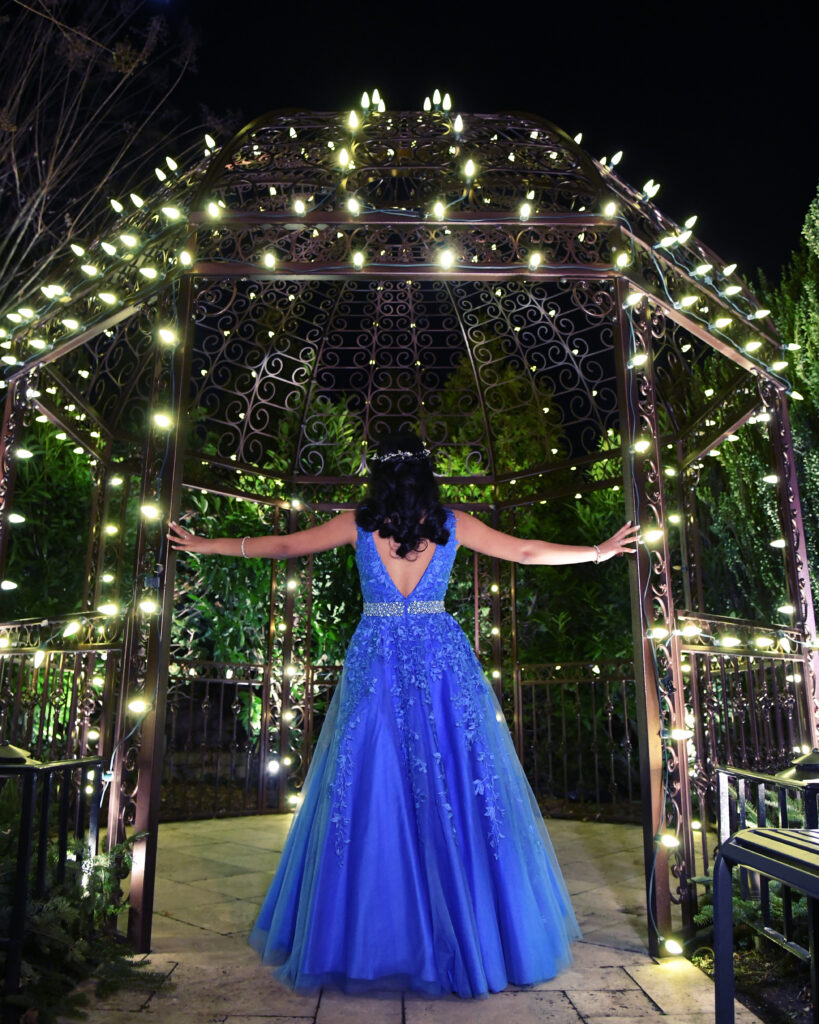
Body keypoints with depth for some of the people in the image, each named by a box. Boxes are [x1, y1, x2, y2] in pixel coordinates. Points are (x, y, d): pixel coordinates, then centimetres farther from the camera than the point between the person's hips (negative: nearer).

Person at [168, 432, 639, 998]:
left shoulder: (358, 523, 1)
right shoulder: (453, 523, 2)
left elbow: (283, 545, 8)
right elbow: (527, 551, 9)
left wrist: (203, 544, 21)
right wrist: (599, 551, 22)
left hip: (376, 664, 0)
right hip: (442, 662, 1)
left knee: (367, 795, 6)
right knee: (456, 790, 7)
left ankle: (362, 943, 17)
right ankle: (472, 933, 16)